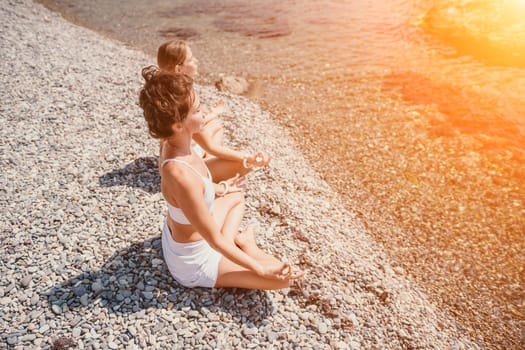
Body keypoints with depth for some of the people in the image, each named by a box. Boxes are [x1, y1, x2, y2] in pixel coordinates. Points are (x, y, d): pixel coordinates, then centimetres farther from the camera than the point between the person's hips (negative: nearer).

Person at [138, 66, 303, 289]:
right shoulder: (182, 177, -40)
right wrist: (260, 269, -18)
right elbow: (215, 241, -29)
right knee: (282, 278, -10)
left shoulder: (174, 144, -13)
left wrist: (219, 189, 27)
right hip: (193, 260, -8)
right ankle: (243, 244, 10)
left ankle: (232, 241, 16)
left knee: (237, 196, 32)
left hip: (181, 232, 8)